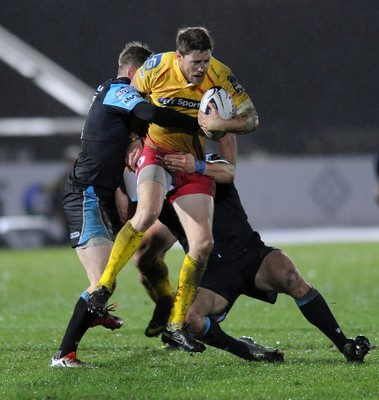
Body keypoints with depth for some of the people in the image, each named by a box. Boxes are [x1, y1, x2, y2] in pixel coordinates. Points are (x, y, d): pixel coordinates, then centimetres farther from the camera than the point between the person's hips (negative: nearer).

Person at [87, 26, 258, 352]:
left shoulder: (220, 75, -14)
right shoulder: (156, 68, -15)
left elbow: (251, 119, -9)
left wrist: (223, 124, -28)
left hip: (193, 163, 2)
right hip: (158, 152, -2)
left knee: (203, 243, -8)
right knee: (147, 214, -33)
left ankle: (177, 323, 7)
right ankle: (104, 285, -18)